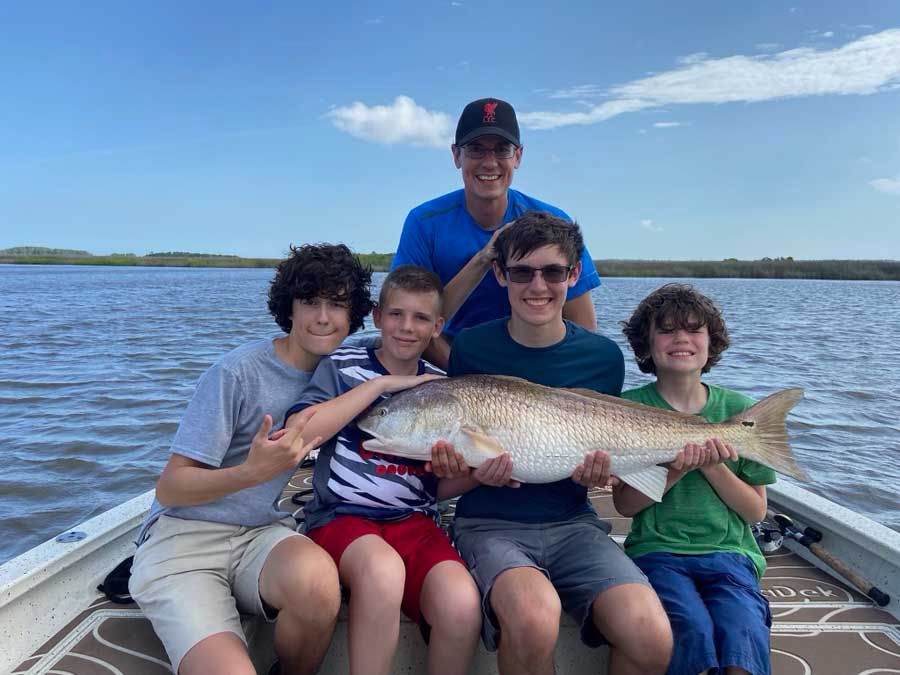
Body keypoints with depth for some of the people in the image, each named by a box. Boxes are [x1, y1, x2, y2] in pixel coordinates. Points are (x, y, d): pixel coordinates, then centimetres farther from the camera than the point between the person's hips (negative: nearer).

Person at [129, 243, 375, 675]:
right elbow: (169, 490, -11)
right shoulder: (237, 372, -13)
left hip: (263, 534, 4)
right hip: (184, 540, -4)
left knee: (317, 581, -30)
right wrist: (252, 472, -29)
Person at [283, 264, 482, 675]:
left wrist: (470, 476, -9)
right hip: (343, 516, -2)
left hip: (414, 520, 3)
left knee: (462, 605, -27)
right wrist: (383, 383, -14)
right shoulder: (342, 365, 3)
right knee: (383, 570, -37)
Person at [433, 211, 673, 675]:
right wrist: (480, 473, -18)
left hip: (572, 523, 2)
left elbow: (606, 452, 12)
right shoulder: (471, 349, -3)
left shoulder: (604, 357, 2)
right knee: (533, 619, -33)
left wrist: (596, 472, -10)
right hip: (490, 523, -2)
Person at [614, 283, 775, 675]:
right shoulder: (631, 407, -1)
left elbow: (756, 511, 6)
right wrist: (676, 471, -19)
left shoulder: (738, 410, 5)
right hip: (656, 550, -1)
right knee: (694, 631, -29)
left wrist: (711, 466, -12)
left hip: (729, 552, 2)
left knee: (743, 633, -28)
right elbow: (624, 504, -3)